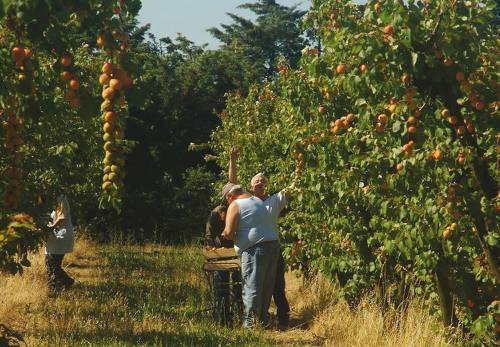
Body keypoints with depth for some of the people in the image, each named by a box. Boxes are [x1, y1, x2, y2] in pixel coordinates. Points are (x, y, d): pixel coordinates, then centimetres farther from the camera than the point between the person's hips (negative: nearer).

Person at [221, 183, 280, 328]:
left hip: (255, 249, -8)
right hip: (273, 245, 8)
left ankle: (249, 321, -1)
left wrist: (226, 235, 9)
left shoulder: (235, 206, -5)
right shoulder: (258, 200, 18)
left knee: (251, 286, -3)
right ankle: (263, 318, 21)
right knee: (267, 285, 14)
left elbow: (229, 232, -14)